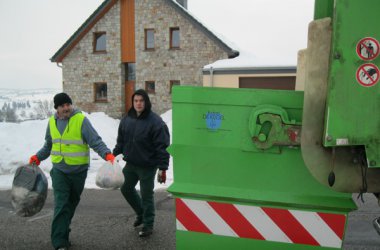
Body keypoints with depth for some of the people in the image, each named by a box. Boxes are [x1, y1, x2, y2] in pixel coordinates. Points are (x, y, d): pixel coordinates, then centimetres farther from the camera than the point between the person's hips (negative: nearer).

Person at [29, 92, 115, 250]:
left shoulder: (81, 120, -12)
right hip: (59, 170, 2)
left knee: (72, 203, 16)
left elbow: (95, 141, -19)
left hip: (78, 170, -2)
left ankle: (62, 230, 38)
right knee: (61, 205, -6)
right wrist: (38, 157, 7)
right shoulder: (52, 122, 4)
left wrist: (107, 154, -33)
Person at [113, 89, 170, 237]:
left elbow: (162, 147, -19)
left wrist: (162, 168, -21)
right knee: (126, 189, 20)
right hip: (130, 164, 7)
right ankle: (141, 213, 42)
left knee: (146, 196, 5)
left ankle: (148, 224, 25)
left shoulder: (155, 121, -18)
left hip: (148, 166, -7)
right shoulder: (127, 119, 2)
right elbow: (121, 140, 13)